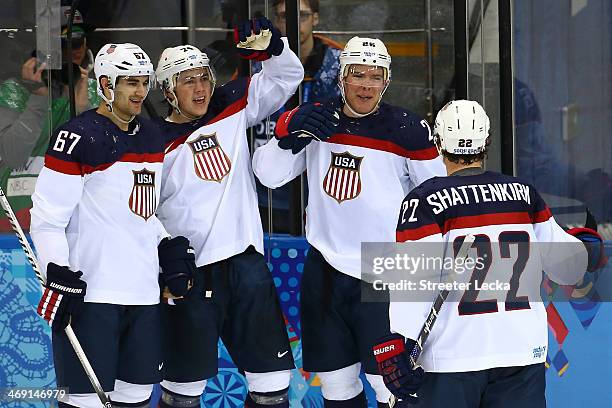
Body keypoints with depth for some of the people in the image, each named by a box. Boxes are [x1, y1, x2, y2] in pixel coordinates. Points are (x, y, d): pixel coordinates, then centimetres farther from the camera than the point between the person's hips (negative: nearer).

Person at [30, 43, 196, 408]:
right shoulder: (78, 136, -9)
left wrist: (170, 249, 12)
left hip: (144, 293, 8)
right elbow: (47, 216, -11)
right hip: (91, 294, -7)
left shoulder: (153, 138, 15)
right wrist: (58, 276, -17)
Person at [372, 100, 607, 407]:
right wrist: (589, 245, 34)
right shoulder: (523, 194, 7)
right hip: (524, 352, 4)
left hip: (452, 356, -4)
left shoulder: (425, 200, -7)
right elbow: (566, 265, 12)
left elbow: (415, 280, -14)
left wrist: (395, 347, -12)